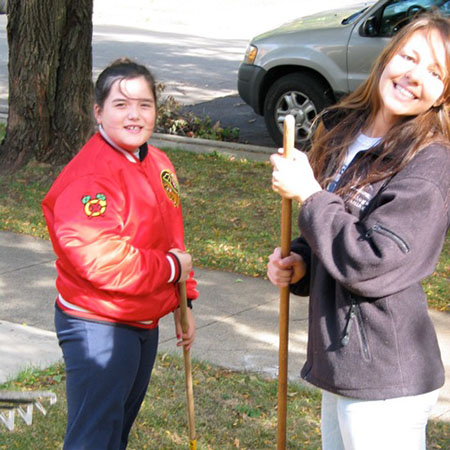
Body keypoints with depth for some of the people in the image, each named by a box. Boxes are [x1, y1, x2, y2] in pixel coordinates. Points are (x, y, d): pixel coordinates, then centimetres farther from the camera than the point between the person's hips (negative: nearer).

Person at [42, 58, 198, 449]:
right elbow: (97, 257, -33)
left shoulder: (158, 163, 8)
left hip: (144, 323, 9)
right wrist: (170, 268, -20)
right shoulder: (90, 175, -23)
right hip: (98, 327, -9)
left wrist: (183, 302, 17)